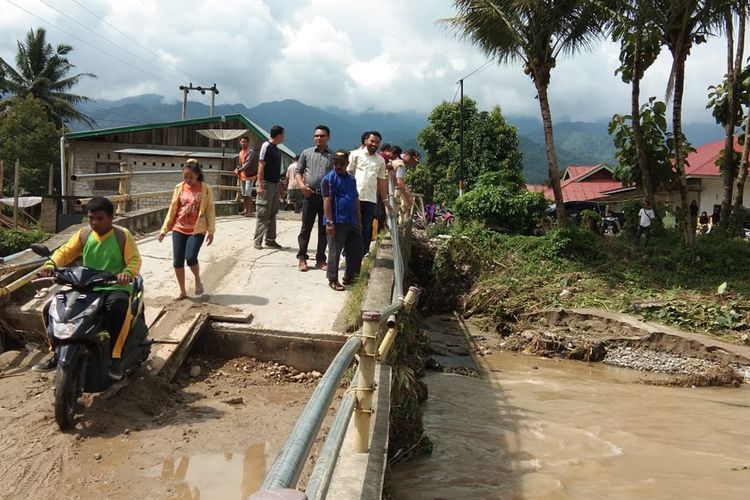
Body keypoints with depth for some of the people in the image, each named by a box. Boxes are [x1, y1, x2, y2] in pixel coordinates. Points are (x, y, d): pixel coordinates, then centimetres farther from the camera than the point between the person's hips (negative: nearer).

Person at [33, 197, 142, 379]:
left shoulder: (123, 235, -4)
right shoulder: (83, 234, 7)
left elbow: (135, 259, -13)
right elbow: (65, 252, 0)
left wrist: (128, 273, -36)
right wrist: (51, 264, -22)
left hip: (115, 288, -5)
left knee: (120, 308, -40)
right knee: (50, 309, -6)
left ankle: (116, 357, -26)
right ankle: (58, 352, 13)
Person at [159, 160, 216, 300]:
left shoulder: (205, 189, -5)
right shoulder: (179, 188, 3)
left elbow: (210, 210, -2)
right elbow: (172, 209, 7)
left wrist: (211, 231, -6)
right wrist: (164, 228, 4)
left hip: (197, 230, -3)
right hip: (179, 229, 4)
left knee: (190, 258, -19)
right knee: (177, 261, 1)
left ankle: (198, 280, 12)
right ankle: (182, 291, 16)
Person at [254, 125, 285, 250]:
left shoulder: (276, 149, 14)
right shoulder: (266, 145, -10)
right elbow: (261, 165, -14)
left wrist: (278, 185, 17)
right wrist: (260, 185, -20)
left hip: (275, 184, 8)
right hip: (266, 184, -8)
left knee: (272, 214, 11)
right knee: (263, 214, -6)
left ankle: (270, 240, 17)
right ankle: (258, 241, -1)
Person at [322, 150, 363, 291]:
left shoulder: (351, 179, 16)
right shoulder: (329, 178, -6)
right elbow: (327, 201, -12)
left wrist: (359, 221, 17)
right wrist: (329, 222, -18)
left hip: (351, 222, 8)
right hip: (337, 222, -7)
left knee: (357, 249, 12)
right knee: (334, 252, -1)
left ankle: (349, 277, 25)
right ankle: (333, 280, 9)